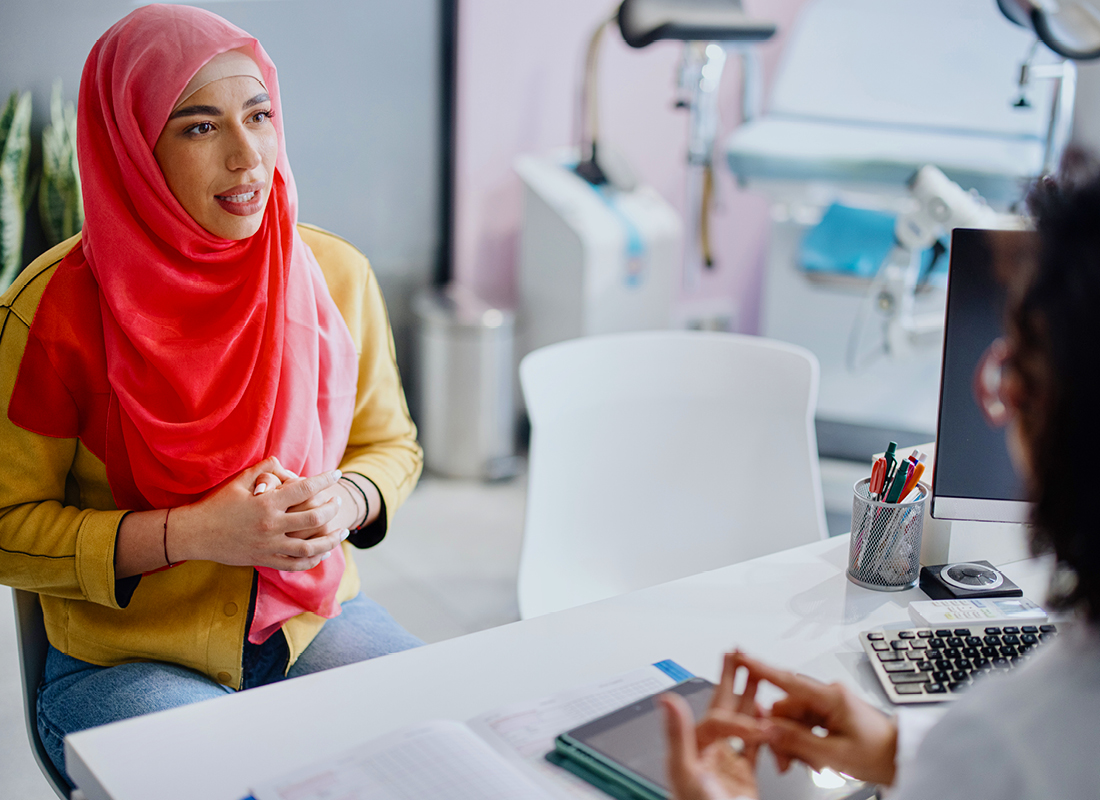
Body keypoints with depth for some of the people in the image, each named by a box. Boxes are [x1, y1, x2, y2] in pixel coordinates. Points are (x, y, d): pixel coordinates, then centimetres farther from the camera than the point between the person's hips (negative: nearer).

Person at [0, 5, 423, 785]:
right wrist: (192, 533, -21)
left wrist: (344, 502, -14)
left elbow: (391, 444, 9)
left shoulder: (337, 275, -3)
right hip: (123, 659, -3)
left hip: (316, 622, 4)